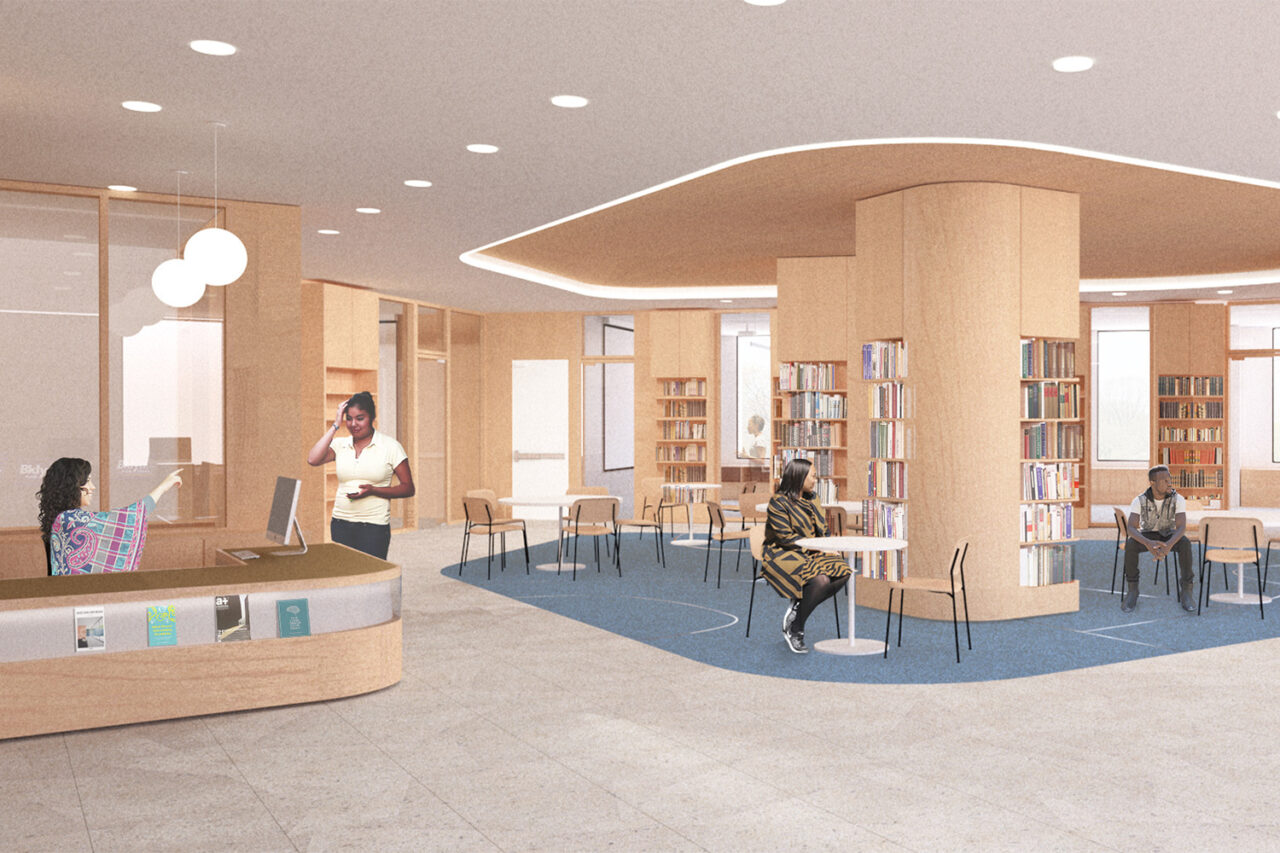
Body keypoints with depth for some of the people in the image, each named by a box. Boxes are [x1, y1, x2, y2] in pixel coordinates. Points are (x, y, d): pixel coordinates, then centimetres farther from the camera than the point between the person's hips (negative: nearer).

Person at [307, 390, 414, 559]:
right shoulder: (339, 445, 8)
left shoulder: (390, 446, -1)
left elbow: (408, 488, -1)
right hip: (340, 524, 3)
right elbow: (313, 460, -10)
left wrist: (373, 490, -16)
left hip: (374, 526, -3)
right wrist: (335, 426, -4)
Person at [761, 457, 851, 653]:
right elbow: (785, 537, -15)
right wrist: (814, 547, -17)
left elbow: (823, 530, 22)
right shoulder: (778, 502, -8)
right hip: (784, 556, -8)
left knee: (843, 570, -19)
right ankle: (794, 631, -16)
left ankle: (798, 607, -11)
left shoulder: (811, 501, 17)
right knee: (820, 579, -33)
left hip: (813, 554, 8)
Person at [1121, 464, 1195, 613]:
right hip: (1147, 536, 0)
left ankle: (1186, 592, -25)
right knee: (1130, 545, -35)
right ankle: (1132, 592, -24)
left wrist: (1169, 545, -49)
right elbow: (1132, 528, -29)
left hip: (1169, 536, 0)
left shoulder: (1178, 499, -18)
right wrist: (1148, 543, -50)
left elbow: (1181, 528, -28)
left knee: (1185, 544, -35)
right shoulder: (1139, 501, -20)